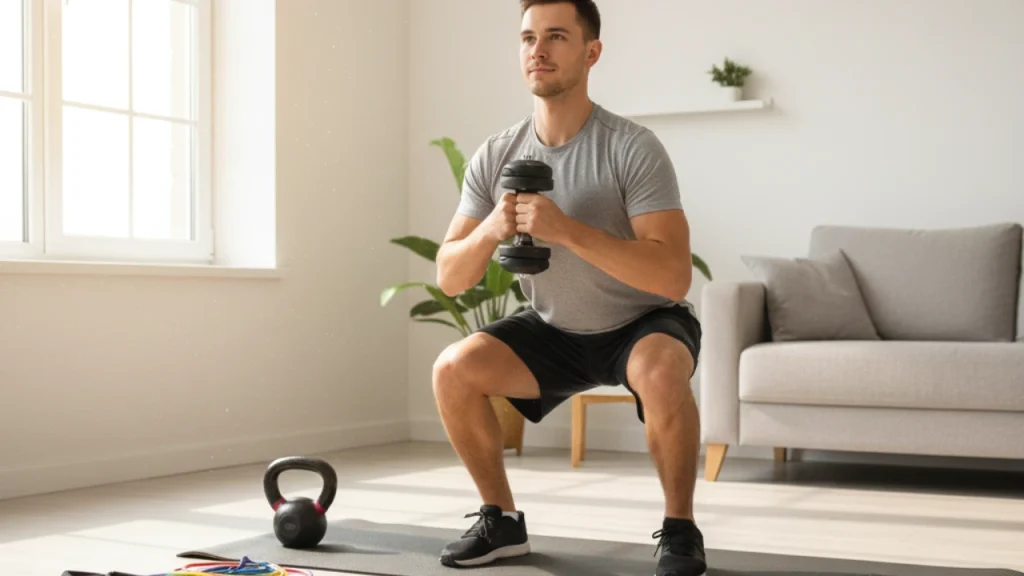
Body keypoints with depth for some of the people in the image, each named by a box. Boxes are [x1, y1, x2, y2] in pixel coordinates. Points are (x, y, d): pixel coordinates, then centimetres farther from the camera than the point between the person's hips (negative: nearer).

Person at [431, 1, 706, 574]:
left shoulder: (633, 148, -25)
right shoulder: (495, 157, -10)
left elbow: (674, 276, -33)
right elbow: (450, 279, -9)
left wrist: (566, 230, -41)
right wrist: (491, 230, -31)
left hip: (644, 323, -4)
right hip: (555, 331, 5)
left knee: (660, 374, -37)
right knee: (453, 369, -15)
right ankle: (503, 521, 4)